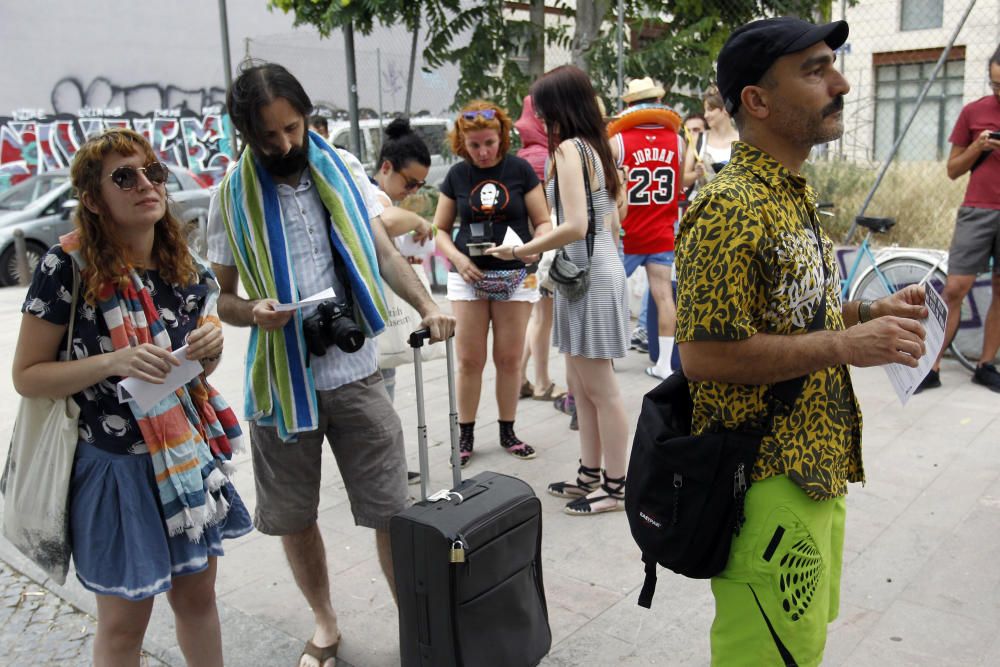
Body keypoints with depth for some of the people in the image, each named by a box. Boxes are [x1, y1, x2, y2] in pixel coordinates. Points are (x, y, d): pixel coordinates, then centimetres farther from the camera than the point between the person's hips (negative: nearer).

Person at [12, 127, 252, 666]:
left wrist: (209, 349, -11)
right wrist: (112, 362, -25)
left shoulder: (184, 266, -1)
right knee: (124, 622, 11)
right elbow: (26, 377, -11)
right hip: (114, 466, -4)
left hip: (189, 456, 5)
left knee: (197, 596, 18)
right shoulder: (67, 266, -16)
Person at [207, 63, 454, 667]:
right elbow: (222, 295, 5)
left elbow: (383, 251, 2)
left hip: (356, 370, 0)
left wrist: (426, 305, -16)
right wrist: (252, 312, -18)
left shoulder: (344, 170, 2)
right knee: (295, 518, 13)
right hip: (282, 379, 1)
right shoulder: (233, 196, 0)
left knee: (392, 510, 0)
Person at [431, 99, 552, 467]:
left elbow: (543, 222, 2)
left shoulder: (520, 169, 0)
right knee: (469, 360, 2)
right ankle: (465, 435, 16)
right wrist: (457, 258, -8)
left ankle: (508, 432, 21)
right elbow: (439, 229, 10)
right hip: (468, 277, 1)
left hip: (515, 277, -1)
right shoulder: (456, 175, 5)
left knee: (509, 358, 6)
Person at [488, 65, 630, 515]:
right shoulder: (595, 147, 13)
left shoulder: (569, 148, -14)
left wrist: (519, 251, -13)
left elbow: (575, 227, -23)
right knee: (581, 384, 16)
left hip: (589, 275, -9)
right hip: (600, 268, 9)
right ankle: (591, 475, 27)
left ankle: (615, 486, 13)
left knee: (600, 387, 1)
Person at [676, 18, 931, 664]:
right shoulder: (730, 208, -20)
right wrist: (844, 347, -22)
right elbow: (703, 354, -25)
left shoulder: (794, 195, 12)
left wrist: (866, 313, 4)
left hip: (813, 469, 10)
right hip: (767, 486, -10)